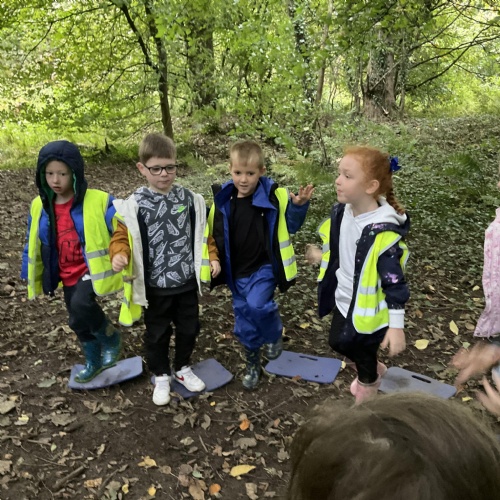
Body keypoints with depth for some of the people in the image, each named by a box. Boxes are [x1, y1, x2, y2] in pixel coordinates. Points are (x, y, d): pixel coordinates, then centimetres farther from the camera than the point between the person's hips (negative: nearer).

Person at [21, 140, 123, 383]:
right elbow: (32, 245, 10)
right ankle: (93, 362, 44)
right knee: (80, 323, 18)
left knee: (81, 306, -30)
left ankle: (111, 338, 0)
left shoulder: (98, 201, -17)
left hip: (92, 270, -6)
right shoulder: (39, 206, -2)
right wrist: (30, 277, 12)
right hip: (67, 277, 6)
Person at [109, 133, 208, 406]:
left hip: (187, 282, 3)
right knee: (157, 334, 13)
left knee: (189, 328, 18)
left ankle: (182, 368, 43)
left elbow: (202, 234, 8)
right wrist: (119, 255, -29)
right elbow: (122, 236, -9)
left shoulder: (190, 199, -1)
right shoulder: (135, 205, -11)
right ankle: (161, 375, 36)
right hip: (155, 287, -3)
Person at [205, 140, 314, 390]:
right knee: (244, 321, 13)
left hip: (264, 267, -3)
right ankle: (252, 363, 36)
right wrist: (214, 259, -5)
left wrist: (298, 205, -19)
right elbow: (214, 234, 6)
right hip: (236, 271, 4)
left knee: (257, 305, -26)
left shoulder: (273, 196, -13)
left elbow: (290, 226, -3)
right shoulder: (223, 199, -5)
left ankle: (274, 335, 8)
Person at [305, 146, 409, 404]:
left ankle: (368, 382, 51)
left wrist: (396, 325, -24)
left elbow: (394, 281, -26)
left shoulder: (384, 232, -32)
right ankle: (372, 370, 55)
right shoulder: (340, 211, -8)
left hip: (369, 311, -7)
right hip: (343, 298, 8)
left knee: (362, 353, 17)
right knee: (339, 342, 27)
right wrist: (321, 256, 28)